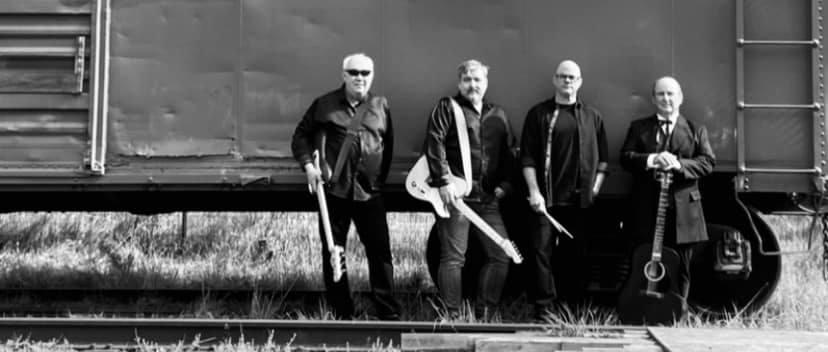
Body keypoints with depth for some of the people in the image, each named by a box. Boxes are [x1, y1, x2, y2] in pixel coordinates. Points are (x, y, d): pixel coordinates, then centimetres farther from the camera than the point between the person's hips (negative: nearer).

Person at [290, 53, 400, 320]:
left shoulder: (381, 107, 9)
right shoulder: (324, 105, 4)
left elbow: (389, 146, 16)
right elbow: (301, 136, 10)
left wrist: (381, 177, 9)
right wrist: (308, 165, -5)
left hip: (369, 191, 1)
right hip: (333, 190, 0)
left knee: (380, 251, -2)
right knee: (332, 252, 5)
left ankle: (389, 312, 4)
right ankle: (341, 313, 16)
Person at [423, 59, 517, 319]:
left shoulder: (498, 115, 19)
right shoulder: (447, 107, 4)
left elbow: (509, 153, 21)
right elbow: (434, 144, -7)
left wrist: (505, 183, 6)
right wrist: (444, 181, -16)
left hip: (487, 198, 6)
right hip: (454, 193, -6)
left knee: (501, 255, 3)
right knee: (453, 257, -7)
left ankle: (485, 315, 12)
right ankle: (452, 317, -1)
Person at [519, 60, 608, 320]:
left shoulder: (592, 116, 13)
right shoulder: (539, 113, 5)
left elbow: (602, 158, 14)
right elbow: (527, 157, -1)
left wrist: (595, 188, 2)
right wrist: (534, 191, -10)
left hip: (581, 200, 2)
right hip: (547, 198, -2)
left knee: (576, 254, 6)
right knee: (542, 250, -7)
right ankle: (544, 307, -3)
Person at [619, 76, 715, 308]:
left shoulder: (696, 130, 12)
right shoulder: (638, 127, 12)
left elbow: (708, 163, 1)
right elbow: (625, 158, 1)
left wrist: (679, 164, -16)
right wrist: (651, 160, -17)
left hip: (683, 209, 0)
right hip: (647, 209, 0)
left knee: (681, 268, 5)